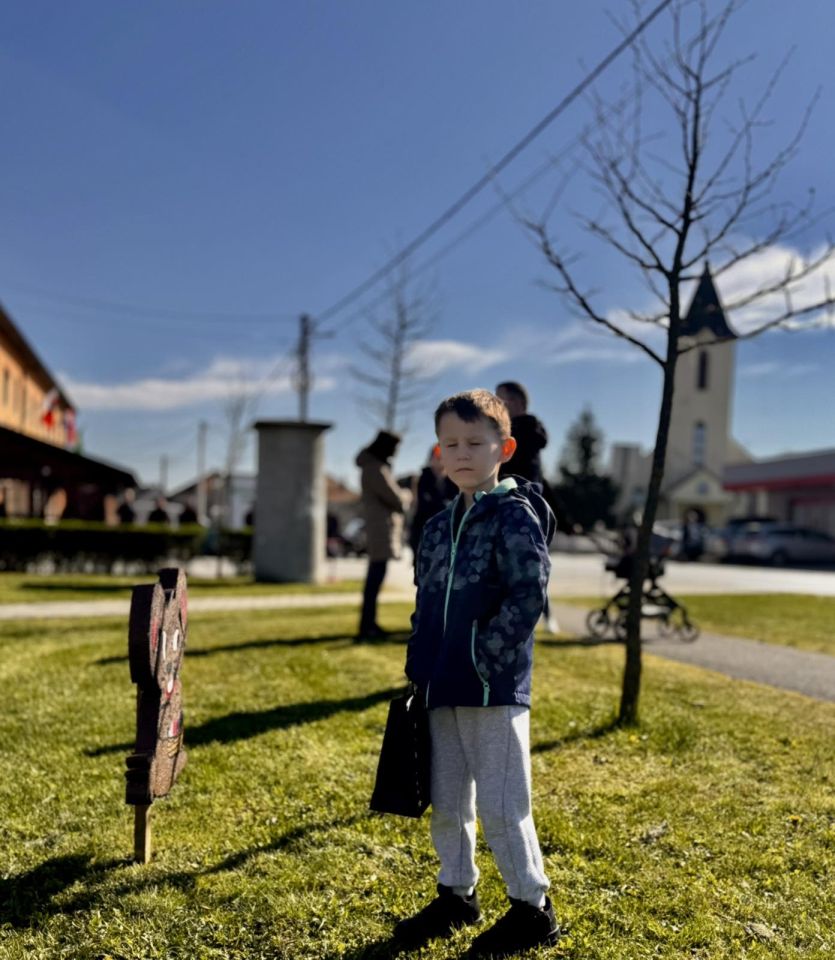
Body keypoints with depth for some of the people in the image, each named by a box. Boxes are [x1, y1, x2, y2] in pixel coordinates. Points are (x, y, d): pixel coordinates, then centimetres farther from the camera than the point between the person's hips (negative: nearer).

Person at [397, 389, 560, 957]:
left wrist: (484, 657, -19)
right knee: (446, 802, 17)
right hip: (442, 691, 7)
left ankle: (533, 909, 21)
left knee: (501, 806, 2)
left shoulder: (515, 516, -10)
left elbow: (529, 596, -18)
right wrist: (421, 667, 11)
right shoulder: (439, 526, 12)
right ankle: (457, 894, 36)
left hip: (494, 690, -7)